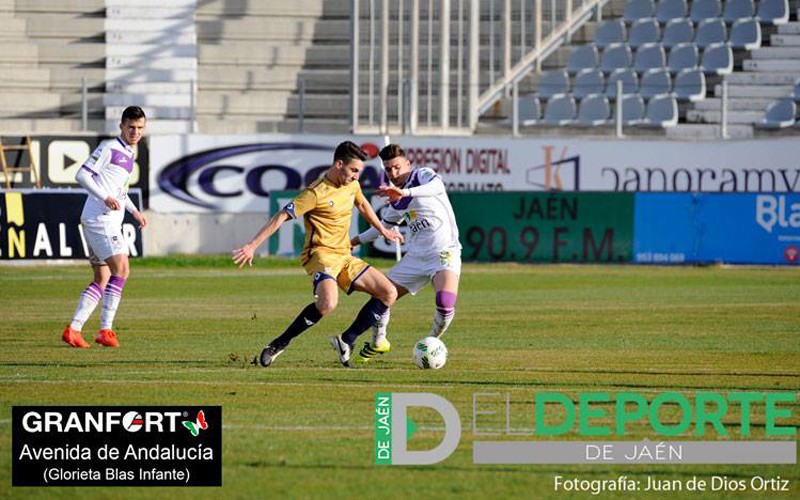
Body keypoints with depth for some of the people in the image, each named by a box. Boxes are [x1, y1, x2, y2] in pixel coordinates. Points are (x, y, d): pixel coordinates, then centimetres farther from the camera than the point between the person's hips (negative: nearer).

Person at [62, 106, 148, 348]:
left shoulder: (128, 155, 20)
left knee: (102, 279, 9)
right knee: (121, 269, -18)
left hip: (110, 222, 10)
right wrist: (106, 198, -22)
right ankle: (106, 330, -18)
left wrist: (134, 211, 23)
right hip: (99, 218, -10)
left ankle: (74, 329, 8)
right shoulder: (108, 148, -7)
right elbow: (82, 175, -13)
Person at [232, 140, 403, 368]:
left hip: (344, 257, 9)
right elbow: (281, 217, -16)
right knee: (328, 303, -35)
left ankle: (346, 341, 5)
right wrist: (252, 246, -19)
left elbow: (363, 205, 31)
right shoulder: (316, 193, -16)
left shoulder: (352, 185, 8)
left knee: (389, 293, 0)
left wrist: (383, 230, 41)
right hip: (320, 254, -9)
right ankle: (279, 344, -19)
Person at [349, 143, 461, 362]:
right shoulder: (396, 199, 11)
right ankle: (378, 343, 30)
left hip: (444, 252, -7)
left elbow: (437, 186, -32)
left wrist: (406, 192, -47)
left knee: (445, 305, -27)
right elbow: (386, 223, 31)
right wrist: (357, 240, 33)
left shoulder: (422, 174, -8)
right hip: (415, 257, 7)